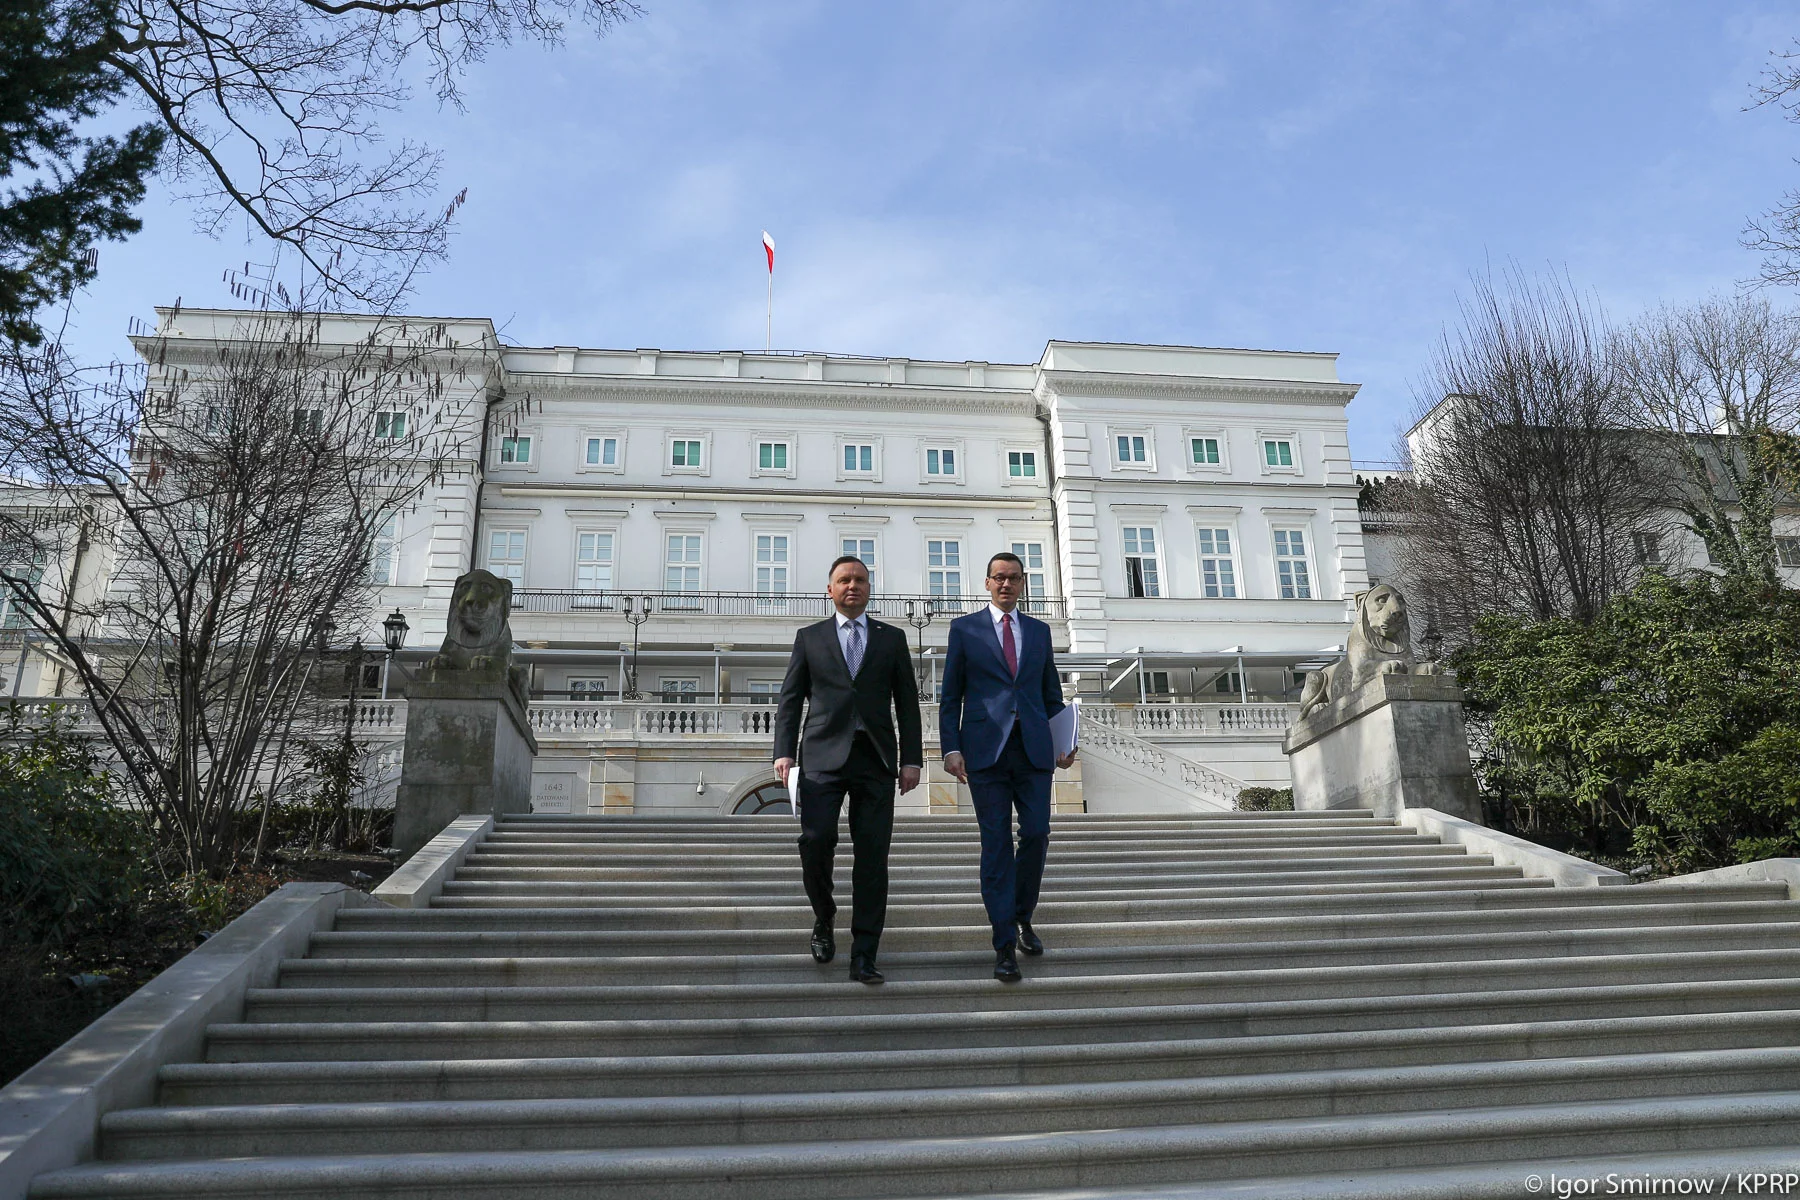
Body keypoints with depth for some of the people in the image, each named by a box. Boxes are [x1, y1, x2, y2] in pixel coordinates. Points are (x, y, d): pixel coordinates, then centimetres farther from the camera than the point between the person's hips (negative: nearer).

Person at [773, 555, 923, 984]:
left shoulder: (892, 639, 14)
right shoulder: (810, 638, 13)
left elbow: (907, 702, 12)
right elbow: (790, 700, 9)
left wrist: (912, 759, 3)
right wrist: (785, 752, -3)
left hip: (875, 758, 1)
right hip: (824, 755, -1)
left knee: (872, 855, -3)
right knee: (815, 840, -14)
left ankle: (863, 957, 3)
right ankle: (823, 918, 15)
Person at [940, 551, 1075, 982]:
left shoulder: (1039, 631, 15)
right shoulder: (964, 628, 6)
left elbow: (1051, 692, 17)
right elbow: (951, 696, 4)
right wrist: (951, 748, -5)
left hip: (1033, 750, 3)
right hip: (986, 750, -3)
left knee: (1037, 836, -2)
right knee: (996, 845, -2)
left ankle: (1022, 916, 24)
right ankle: (1005, 945, 4)